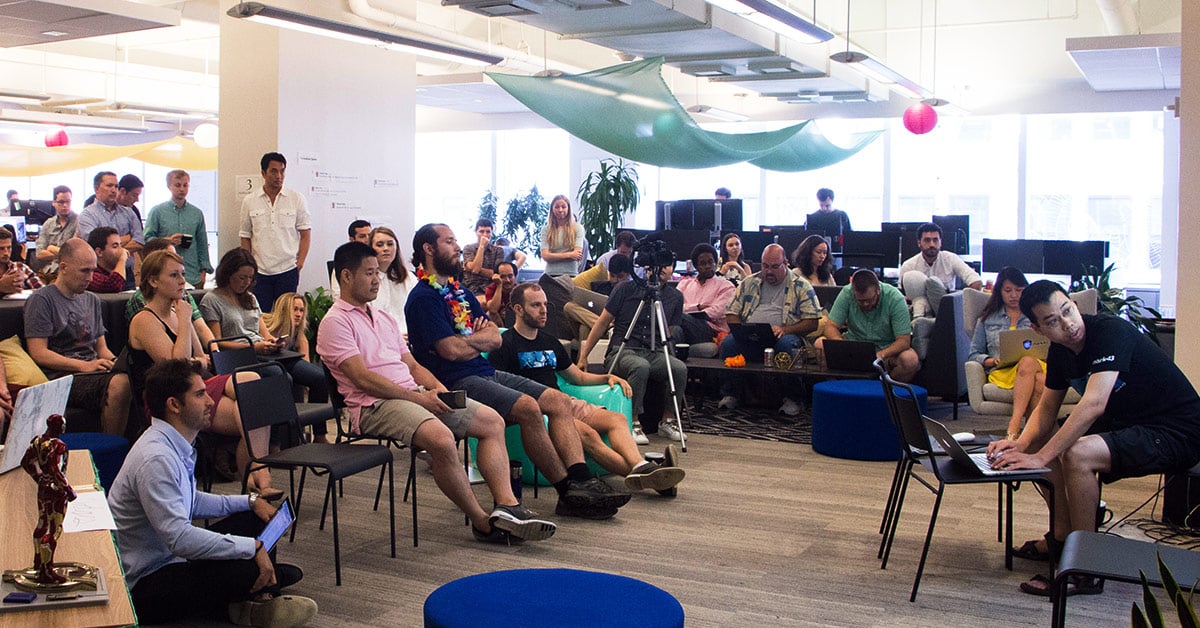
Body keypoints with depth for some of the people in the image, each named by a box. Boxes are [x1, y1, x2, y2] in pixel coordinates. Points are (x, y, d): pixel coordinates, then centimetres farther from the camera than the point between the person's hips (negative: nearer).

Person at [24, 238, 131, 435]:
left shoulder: (92, 300, 24)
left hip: (92, 372, 7)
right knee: (120, 383, -36)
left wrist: (115, 361, 1)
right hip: (60, 377, -6)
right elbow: (38, 354, -6)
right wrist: (84, 366, -16)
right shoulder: (41, 299, 3)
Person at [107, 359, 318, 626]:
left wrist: (250, 501, 14)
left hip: (171, 559, 11)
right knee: (251, 569, -30)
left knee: (253, 519, 11)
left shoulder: (176, 445, 7)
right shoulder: (155, 459, -26)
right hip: (145, 585, -11)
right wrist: (253, 547, -27)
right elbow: (179, 538, -32)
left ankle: (243, 602, -1)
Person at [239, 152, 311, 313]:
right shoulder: (249, 202, 6)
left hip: (288, 270, -1)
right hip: (259, 271, 1)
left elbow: (306, 233, 4)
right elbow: (245, 237, 11)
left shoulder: (297, 199, 3)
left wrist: (300, 263, -4)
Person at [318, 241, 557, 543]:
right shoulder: (335, 323, -3)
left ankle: (506, 506, -16)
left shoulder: (384, 318, 24)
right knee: (441, 438, -35)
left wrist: (437, 388, 1)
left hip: (415, 394, 9)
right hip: (375, 405, -9)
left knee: (492, 421, -2)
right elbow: (362, 378, -14)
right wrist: (418, 397, -16)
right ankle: (482, 522, -20)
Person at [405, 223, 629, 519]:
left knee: (559, 401, -7)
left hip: (487, 372, 9)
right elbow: (452, 350, -17)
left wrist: (467, 339, -6)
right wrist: (480, 338, 4)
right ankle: (568, 492, -20)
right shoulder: (423, 297, -6)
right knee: (528, 407, -30)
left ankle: (582, 480, -20)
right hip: (457, 381, -9)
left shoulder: (460, 291, 22)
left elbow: (495, 338, 16)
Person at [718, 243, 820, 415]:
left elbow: (812, 322, 1)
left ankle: (791, 398, -25)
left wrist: (784, 330, -15)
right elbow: (731, 314, 17)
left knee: (787, 344, -38)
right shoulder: (749, 283, 19)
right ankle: (730, 394, -16)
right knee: (728, 342, -30)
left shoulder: (801, 286, 9)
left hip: (782, 336, -2)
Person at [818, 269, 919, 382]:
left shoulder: (895, 299, -18)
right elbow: (831, 327, -12)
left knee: (910, 360, -33)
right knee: (820, 344, -23)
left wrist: (881, 355, -40)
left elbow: (904, 341, -21)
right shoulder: (846, 293, -14)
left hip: (888, 348, -1)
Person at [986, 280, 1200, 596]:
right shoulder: (1060, 351, 2)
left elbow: (1093, 405, -34)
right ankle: (1063, 537, 15)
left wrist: (1039, 457, -35)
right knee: (1042, 437, 8)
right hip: (1127, 424, 9)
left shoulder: (1112, 332, -24)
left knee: (1077, 454, -29)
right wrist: (1021, 443, -11)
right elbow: (1046, 410, 10)